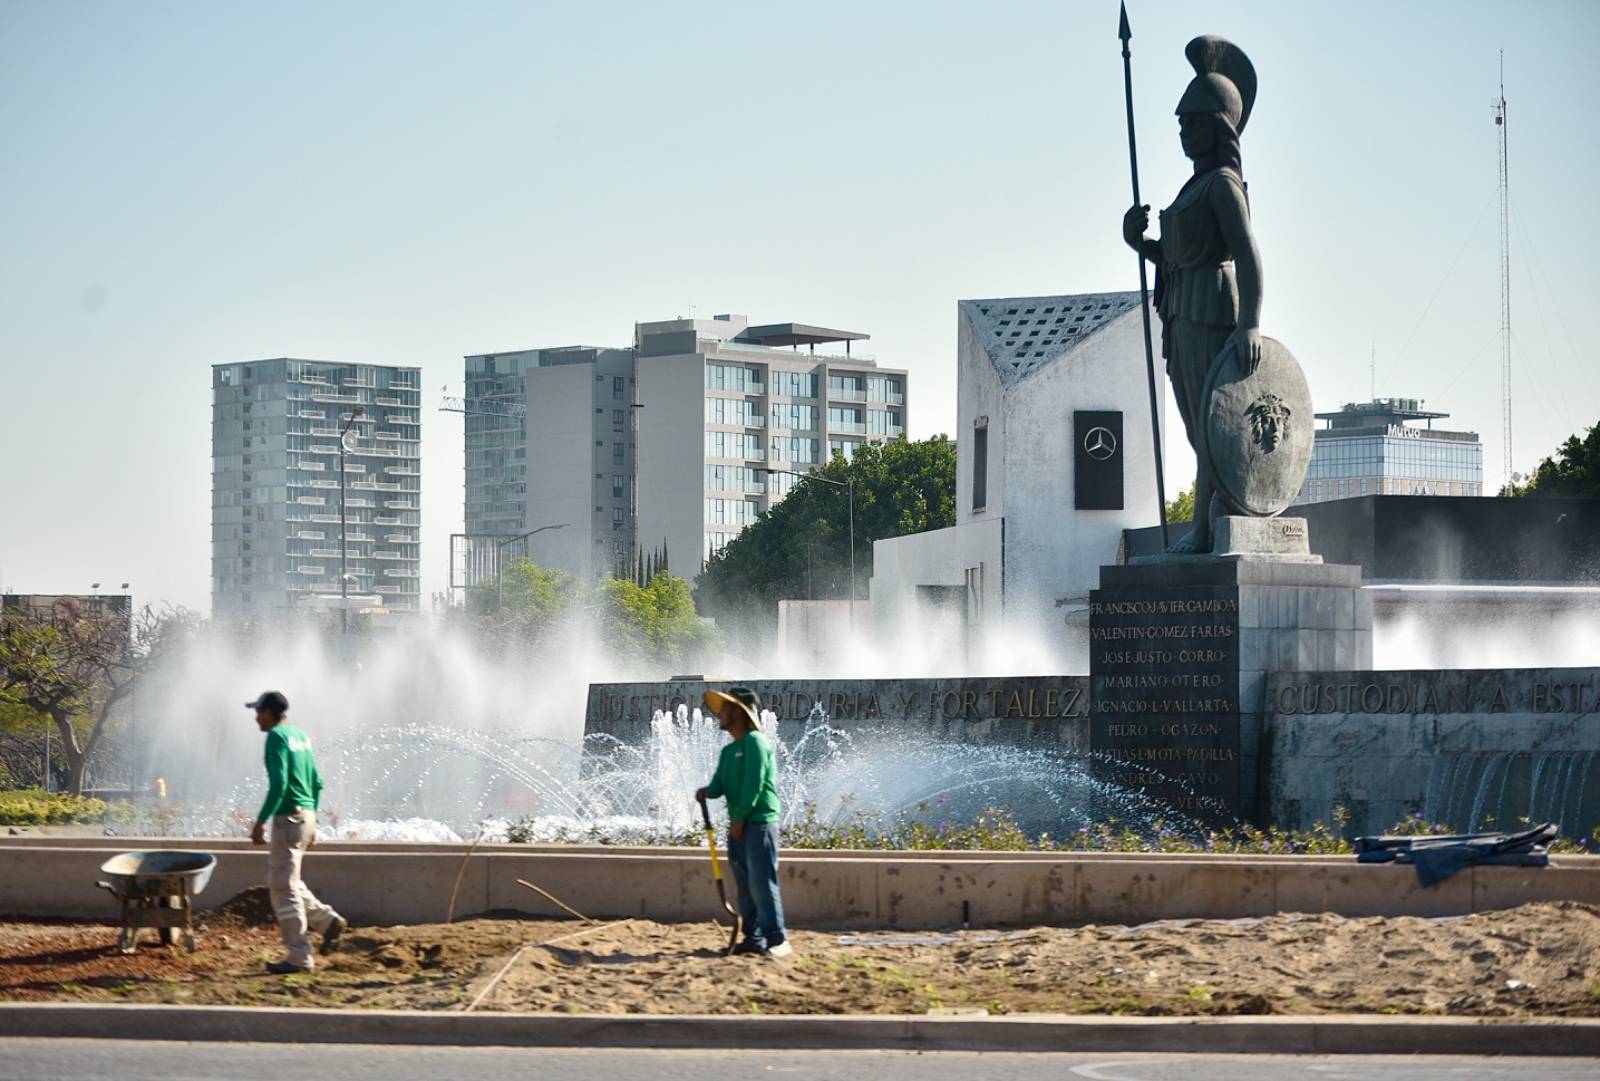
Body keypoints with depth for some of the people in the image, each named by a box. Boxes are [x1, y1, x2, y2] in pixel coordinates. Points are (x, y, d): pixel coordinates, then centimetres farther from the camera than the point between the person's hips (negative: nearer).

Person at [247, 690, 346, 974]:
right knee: (281, 881, 20)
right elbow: (316, 783, 18)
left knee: (283, 887, -3)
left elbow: (278, 784, -22)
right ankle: (327, 920, 13)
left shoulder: (277, 738, -13)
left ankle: (299, 957, -1)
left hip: (289, 818, -9)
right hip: (306, 815, 9)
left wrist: (261, 821, -21)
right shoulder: (300, 735, 14)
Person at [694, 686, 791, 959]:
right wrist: (707, 792, -9)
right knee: (745, 885, 8)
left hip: (759, 822, -9)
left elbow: (754, 783, -16)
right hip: (738, 824, 9)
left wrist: (739, 818, -15)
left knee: (762, 883, -13)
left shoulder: (755, 742, -9)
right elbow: (721, 785, 13)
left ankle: (777, 941, -14)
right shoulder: (728, 751, 18)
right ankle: (753, 938, 11)